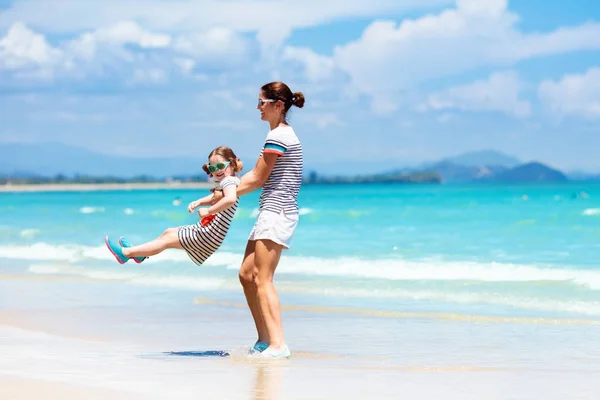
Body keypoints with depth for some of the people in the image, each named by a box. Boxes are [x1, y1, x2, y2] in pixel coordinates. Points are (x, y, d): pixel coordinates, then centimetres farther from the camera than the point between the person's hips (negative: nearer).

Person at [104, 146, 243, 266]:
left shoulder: (228, 181, -21)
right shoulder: (224, 183, 12)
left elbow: (230, 199, -42)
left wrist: (208, 211, -31)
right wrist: (198, 202, 9)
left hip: (207, 237, -10)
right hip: (204, 230, 10)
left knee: (168, 239, 0)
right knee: (169, 232, 24)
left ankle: (125, 253, 9)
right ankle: (139, 253, 35)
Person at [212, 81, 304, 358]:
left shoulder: (278, 136, -13)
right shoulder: (281, 134, 19)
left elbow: (257, 180, -11)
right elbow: (256, 175, 20)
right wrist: (224, 193, 14)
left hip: (276, 211, -10)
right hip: (273, 212, 10)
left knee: (263, 280, -14)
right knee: (247, 274, 11)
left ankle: (278, 344, -18)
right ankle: (264, 340, 14)